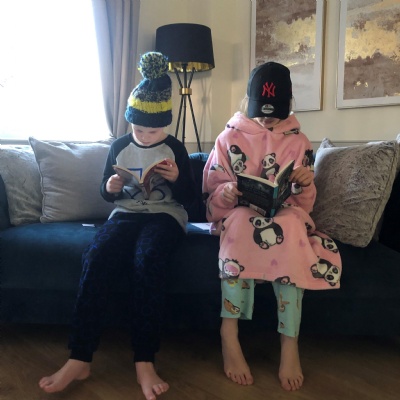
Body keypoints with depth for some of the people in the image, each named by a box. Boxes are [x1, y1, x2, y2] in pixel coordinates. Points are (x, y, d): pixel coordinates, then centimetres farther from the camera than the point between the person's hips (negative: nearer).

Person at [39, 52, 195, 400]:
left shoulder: (175, 148, 4)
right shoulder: (119, 146, 11)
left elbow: (188, 198, 4)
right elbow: (106, 194, 16)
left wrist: (177, 178, -17)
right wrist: (110, 188, -8)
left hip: (165, 215, -2)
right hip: (125, 213, 3)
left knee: (146, 261, -38)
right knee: (96, 257, -32)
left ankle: (145, 361, -32)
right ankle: (80, 358, -29)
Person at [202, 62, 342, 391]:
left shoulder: (299, 141, 8)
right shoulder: (230, 138, 5)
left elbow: (305, 203, 8)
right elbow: (211, 195, 3)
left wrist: (306, 184, -15)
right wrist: (225, 193, -20)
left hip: (287, 218, 1)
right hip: (238, 215, 0)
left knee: (288, 227, -35)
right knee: (245, 221, -37)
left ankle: (289, 340, -30)